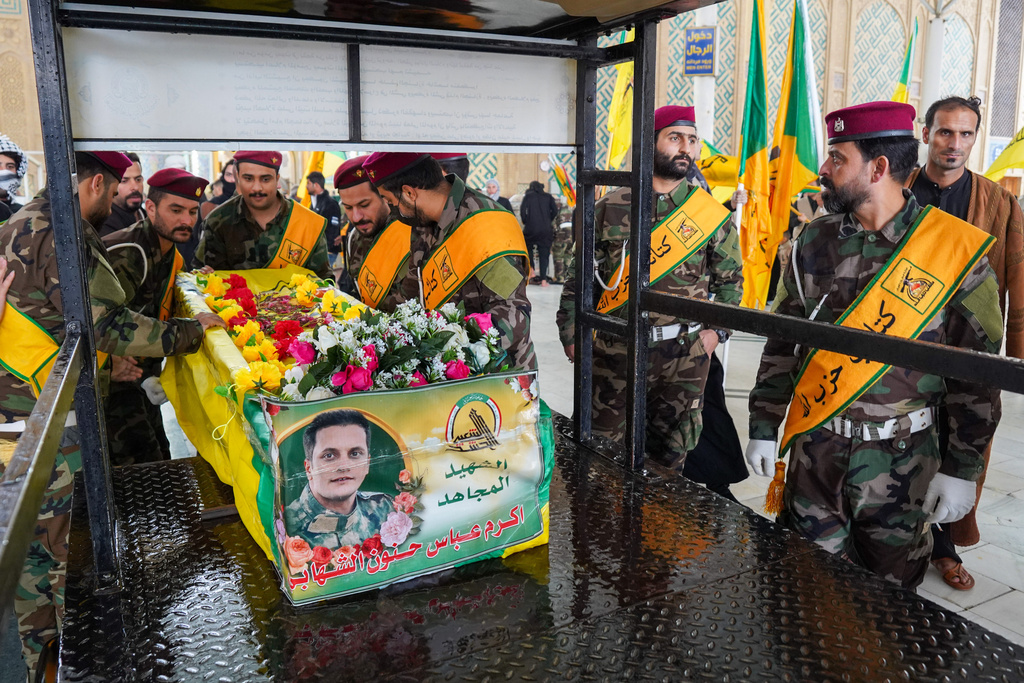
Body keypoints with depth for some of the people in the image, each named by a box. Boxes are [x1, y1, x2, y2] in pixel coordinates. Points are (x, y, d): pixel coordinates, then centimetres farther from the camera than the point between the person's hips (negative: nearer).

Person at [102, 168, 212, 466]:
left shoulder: (171, 256, 7)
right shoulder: (126, 256, -24)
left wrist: (150, 373, 4)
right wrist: (142, 378, -21)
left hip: (138, 377, 9)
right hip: (111, 382, -9)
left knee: (161, 459, 16)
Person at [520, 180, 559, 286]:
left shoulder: (528, 196, 7)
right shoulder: (548, 197, 11)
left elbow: (522, 210, -5)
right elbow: (555, 210, 2)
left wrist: (525, 222, 7)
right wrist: (549, 221, 13)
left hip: (531, 227, -1)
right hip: (546, 230, 1)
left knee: (528, 247, 20)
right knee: (544, 253, 3)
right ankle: (543, 279, -2)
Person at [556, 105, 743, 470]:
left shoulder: (712, 214, 5)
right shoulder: (609, 209, 2)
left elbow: (730, 278, 14)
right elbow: (579, 276, 6)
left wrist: (717, 330, 2)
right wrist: (571, 336, 2)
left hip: (684, 357, 1)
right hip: (613, 354, 0)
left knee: (669, 461, 10)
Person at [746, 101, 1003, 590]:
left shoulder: (957, 251, -9)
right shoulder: (815, 242, 1)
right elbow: (783, 341, 7)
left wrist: (962, 469, -6)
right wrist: (763, 427, 4)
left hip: (901, 458, -2)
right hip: (814, 451, 3)